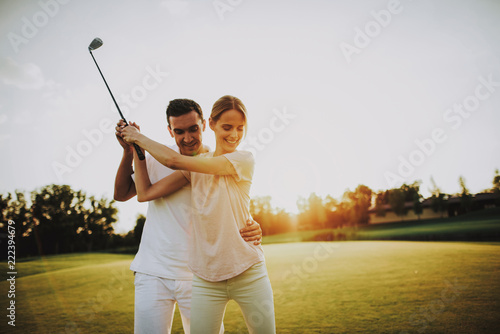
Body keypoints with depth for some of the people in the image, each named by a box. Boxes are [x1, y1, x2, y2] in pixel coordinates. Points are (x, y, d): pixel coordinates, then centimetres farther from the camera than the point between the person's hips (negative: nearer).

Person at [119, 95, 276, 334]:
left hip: (248, 273, -2)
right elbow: (145, 193, 4)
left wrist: (140, 137, -2)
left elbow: (174, 160, -15)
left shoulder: (244, 160, -9)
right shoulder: (196, 165, 6)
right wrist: (135, 147, 5)